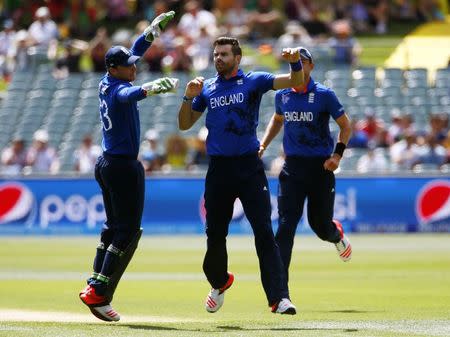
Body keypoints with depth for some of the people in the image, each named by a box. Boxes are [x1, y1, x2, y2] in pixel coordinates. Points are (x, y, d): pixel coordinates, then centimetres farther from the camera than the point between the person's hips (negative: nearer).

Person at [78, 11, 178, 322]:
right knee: (129, 232, -6)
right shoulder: (118, 89, -20)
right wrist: (150, 88, -65)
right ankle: (98, 294, -12)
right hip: (125, 166, -10)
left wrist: (154, 30, 20)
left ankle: (96, 286, 16)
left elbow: (135, 52, 22)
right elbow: (129, 94, -46)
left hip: (107, 164, 10)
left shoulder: (106, 83, 7)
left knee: (113, 227, 18)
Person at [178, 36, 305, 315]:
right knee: (215, 234, 10)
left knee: (264, 233, -11)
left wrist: (295, 62, -27)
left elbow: (296, 83, -7)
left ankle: (279, 298, -17)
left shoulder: (254, 81, 3)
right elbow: (184, 125, 14)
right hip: (219, 169, 3)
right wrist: (189, 97, -2)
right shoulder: (206, 88, 13)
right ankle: (219, 283, 37)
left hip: (250, 167, -3)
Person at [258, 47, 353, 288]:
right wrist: (263, 145, 15)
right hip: (292, 167, 2)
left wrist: (338, 154, -10)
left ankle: (337, 235, 45)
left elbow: (345, 126, 2)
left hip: (321, 166, -2)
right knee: (286, 225, -10)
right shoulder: (282, 95, 6)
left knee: (320, 224, 5)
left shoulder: (324, 95, -5)